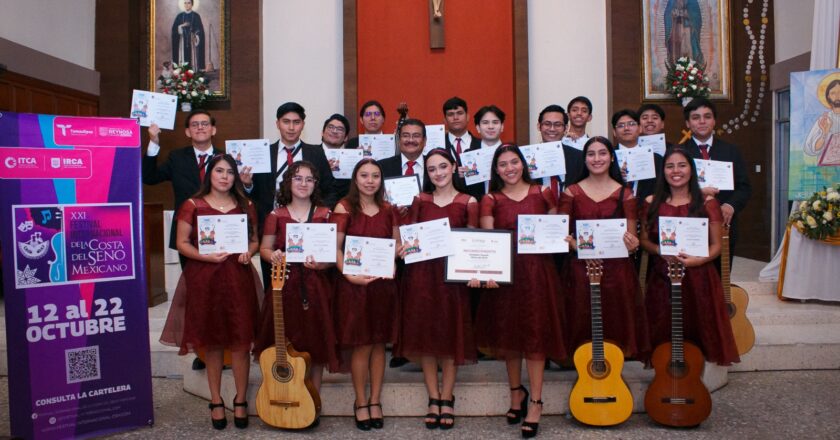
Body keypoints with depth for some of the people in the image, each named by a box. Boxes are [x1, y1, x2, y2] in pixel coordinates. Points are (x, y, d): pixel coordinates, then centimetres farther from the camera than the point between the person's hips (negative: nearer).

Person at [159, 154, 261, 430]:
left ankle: (240, 400, 15)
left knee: (240, 341, 1)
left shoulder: (245, 206, 9)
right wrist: (206, 256, -17)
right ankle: (216, 401, 20)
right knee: (211, 342, 7)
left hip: (238, 278, 1)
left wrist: (248, 253, -7)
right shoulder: (193, 205, 2)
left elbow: (254, 240, 14)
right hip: (204, 279, -1)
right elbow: (182, 243, -1)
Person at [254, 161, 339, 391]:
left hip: (316, 287, 0)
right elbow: (264, 248, 8)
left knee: (316, 343, 4)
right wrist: (272, 255, -14)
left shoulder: (325, 214, 4)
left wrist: (321, 264, -18)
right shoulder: (276, 215, 6)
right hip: (284, 286, 0)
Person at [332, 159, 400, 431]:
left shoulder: (388, 210, 8)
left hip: (383, 283, 4)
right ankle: (360, 403, 19)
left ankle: (375, 401, 23)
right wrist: (349, 275, -22)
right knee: (361, 346, 2)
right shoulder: (344, 207, -3)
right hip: (354, 284, -4)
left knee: (379, 344, 9)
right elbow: (336, 248, -10)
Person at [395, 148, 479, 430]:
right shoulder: (419, 200, 8)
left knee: (450, 334, 4)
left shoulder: (468, 202, 2)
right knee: (424, 334, 5)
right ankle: (433, 399, 17)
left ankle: (447, 399, 18)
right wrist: (402, 248, -11)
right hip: (421, 273, 2)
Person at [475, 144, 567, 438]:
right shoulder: (491, 200, 2)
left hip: (537, 270, -1)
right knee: (508, 334, 10)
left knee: (535, 335, 1)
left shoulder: (542, 193, 4)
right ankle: (516, 392, 32)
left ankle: (535, 402, 12)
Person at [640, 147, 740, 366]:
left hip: (698, 277, -1)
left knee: (699, 334, 1)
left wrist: (695, 260, -16)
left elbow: (716, 246, 2)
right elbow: (644, 240, 11)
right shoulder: (651, 203, 6)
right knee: (663, 337, 5)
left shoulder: (707, 203, 2)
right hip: (662, 278, 1)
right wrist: (660, 251, -10)